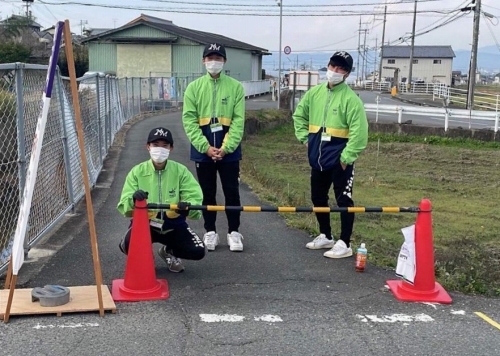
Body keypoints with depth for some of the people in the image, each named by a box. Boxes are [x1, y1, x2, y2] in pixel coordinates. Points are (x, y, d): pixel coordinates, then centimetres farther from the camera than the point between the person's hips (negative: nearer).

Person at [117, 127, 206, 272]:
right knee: (128, 244, -31)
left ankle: (168, 252, 18)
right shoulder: (137, 172, -8)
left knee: (198, 251, -17)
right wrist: (133, 200, -39)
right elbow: (123, 206, -14)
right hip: (144, 223, -1)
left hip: (173, 225, 1)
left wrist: (187, 207, -41)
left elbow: (196, 200, -17)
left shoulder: (181, 171, -8)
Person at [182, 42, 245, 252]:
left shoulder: (235, 87, 1)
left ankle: (234, 232, 17)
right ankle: (210, 232, 22)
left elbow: (238, 120, -4)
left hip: (229, 150, -1)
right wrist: (206, 147, -13)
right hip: (202, 150, 1)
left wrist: (225, 148, -14)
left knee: (232, 191, 5)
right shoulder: (194, 87, 3)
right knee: (207, 192, 10)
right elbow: (189, 120, -3)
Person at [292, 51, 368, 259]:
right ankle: (325, 236, 33)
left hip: (339, 159, -7)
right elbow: (299, 115, 21)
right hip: (317, 158, 7)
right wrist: (305, 137, 11)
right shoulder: (314, 93, 6)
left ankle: (344, 244, 9)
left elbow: (359, 132, -19)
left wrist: (346, 157, -19)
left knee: (343, 200, -1)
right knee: (318, 198, 17)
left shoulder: (351, 99, -14)